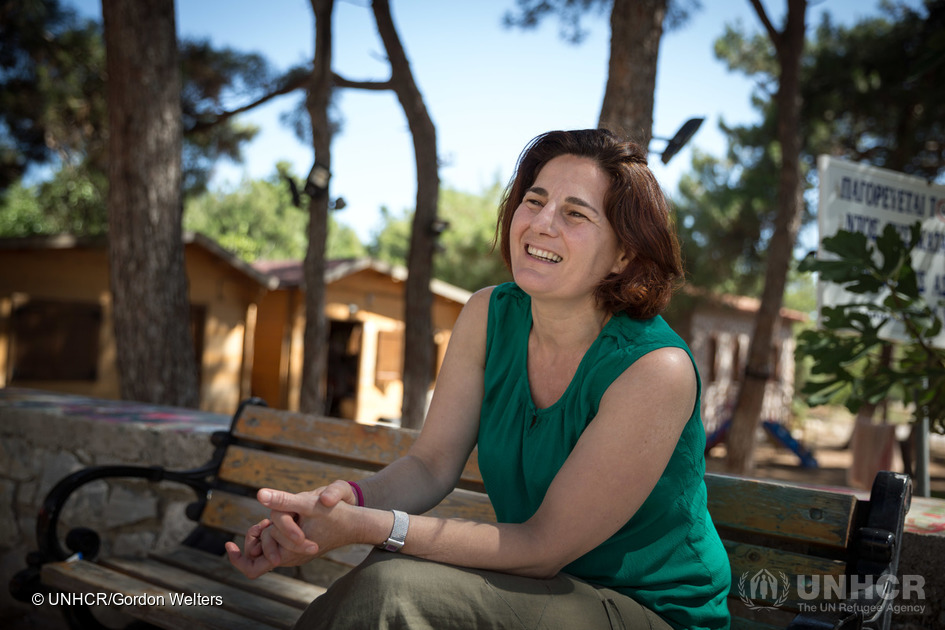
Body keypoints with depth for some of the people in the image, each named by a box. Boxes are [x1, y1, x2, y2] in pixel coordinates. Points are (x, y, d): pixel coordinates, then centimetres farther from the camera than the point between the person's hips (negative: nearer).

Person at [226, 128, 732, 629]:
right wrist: (343, 500, -25)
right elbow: (430, 465, -2)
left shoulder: (656, 368, -24)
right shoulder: (488, 316, -4)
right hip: (535, 586, 5)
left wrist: (366, 527, -30)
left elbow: (544, 546, -22)